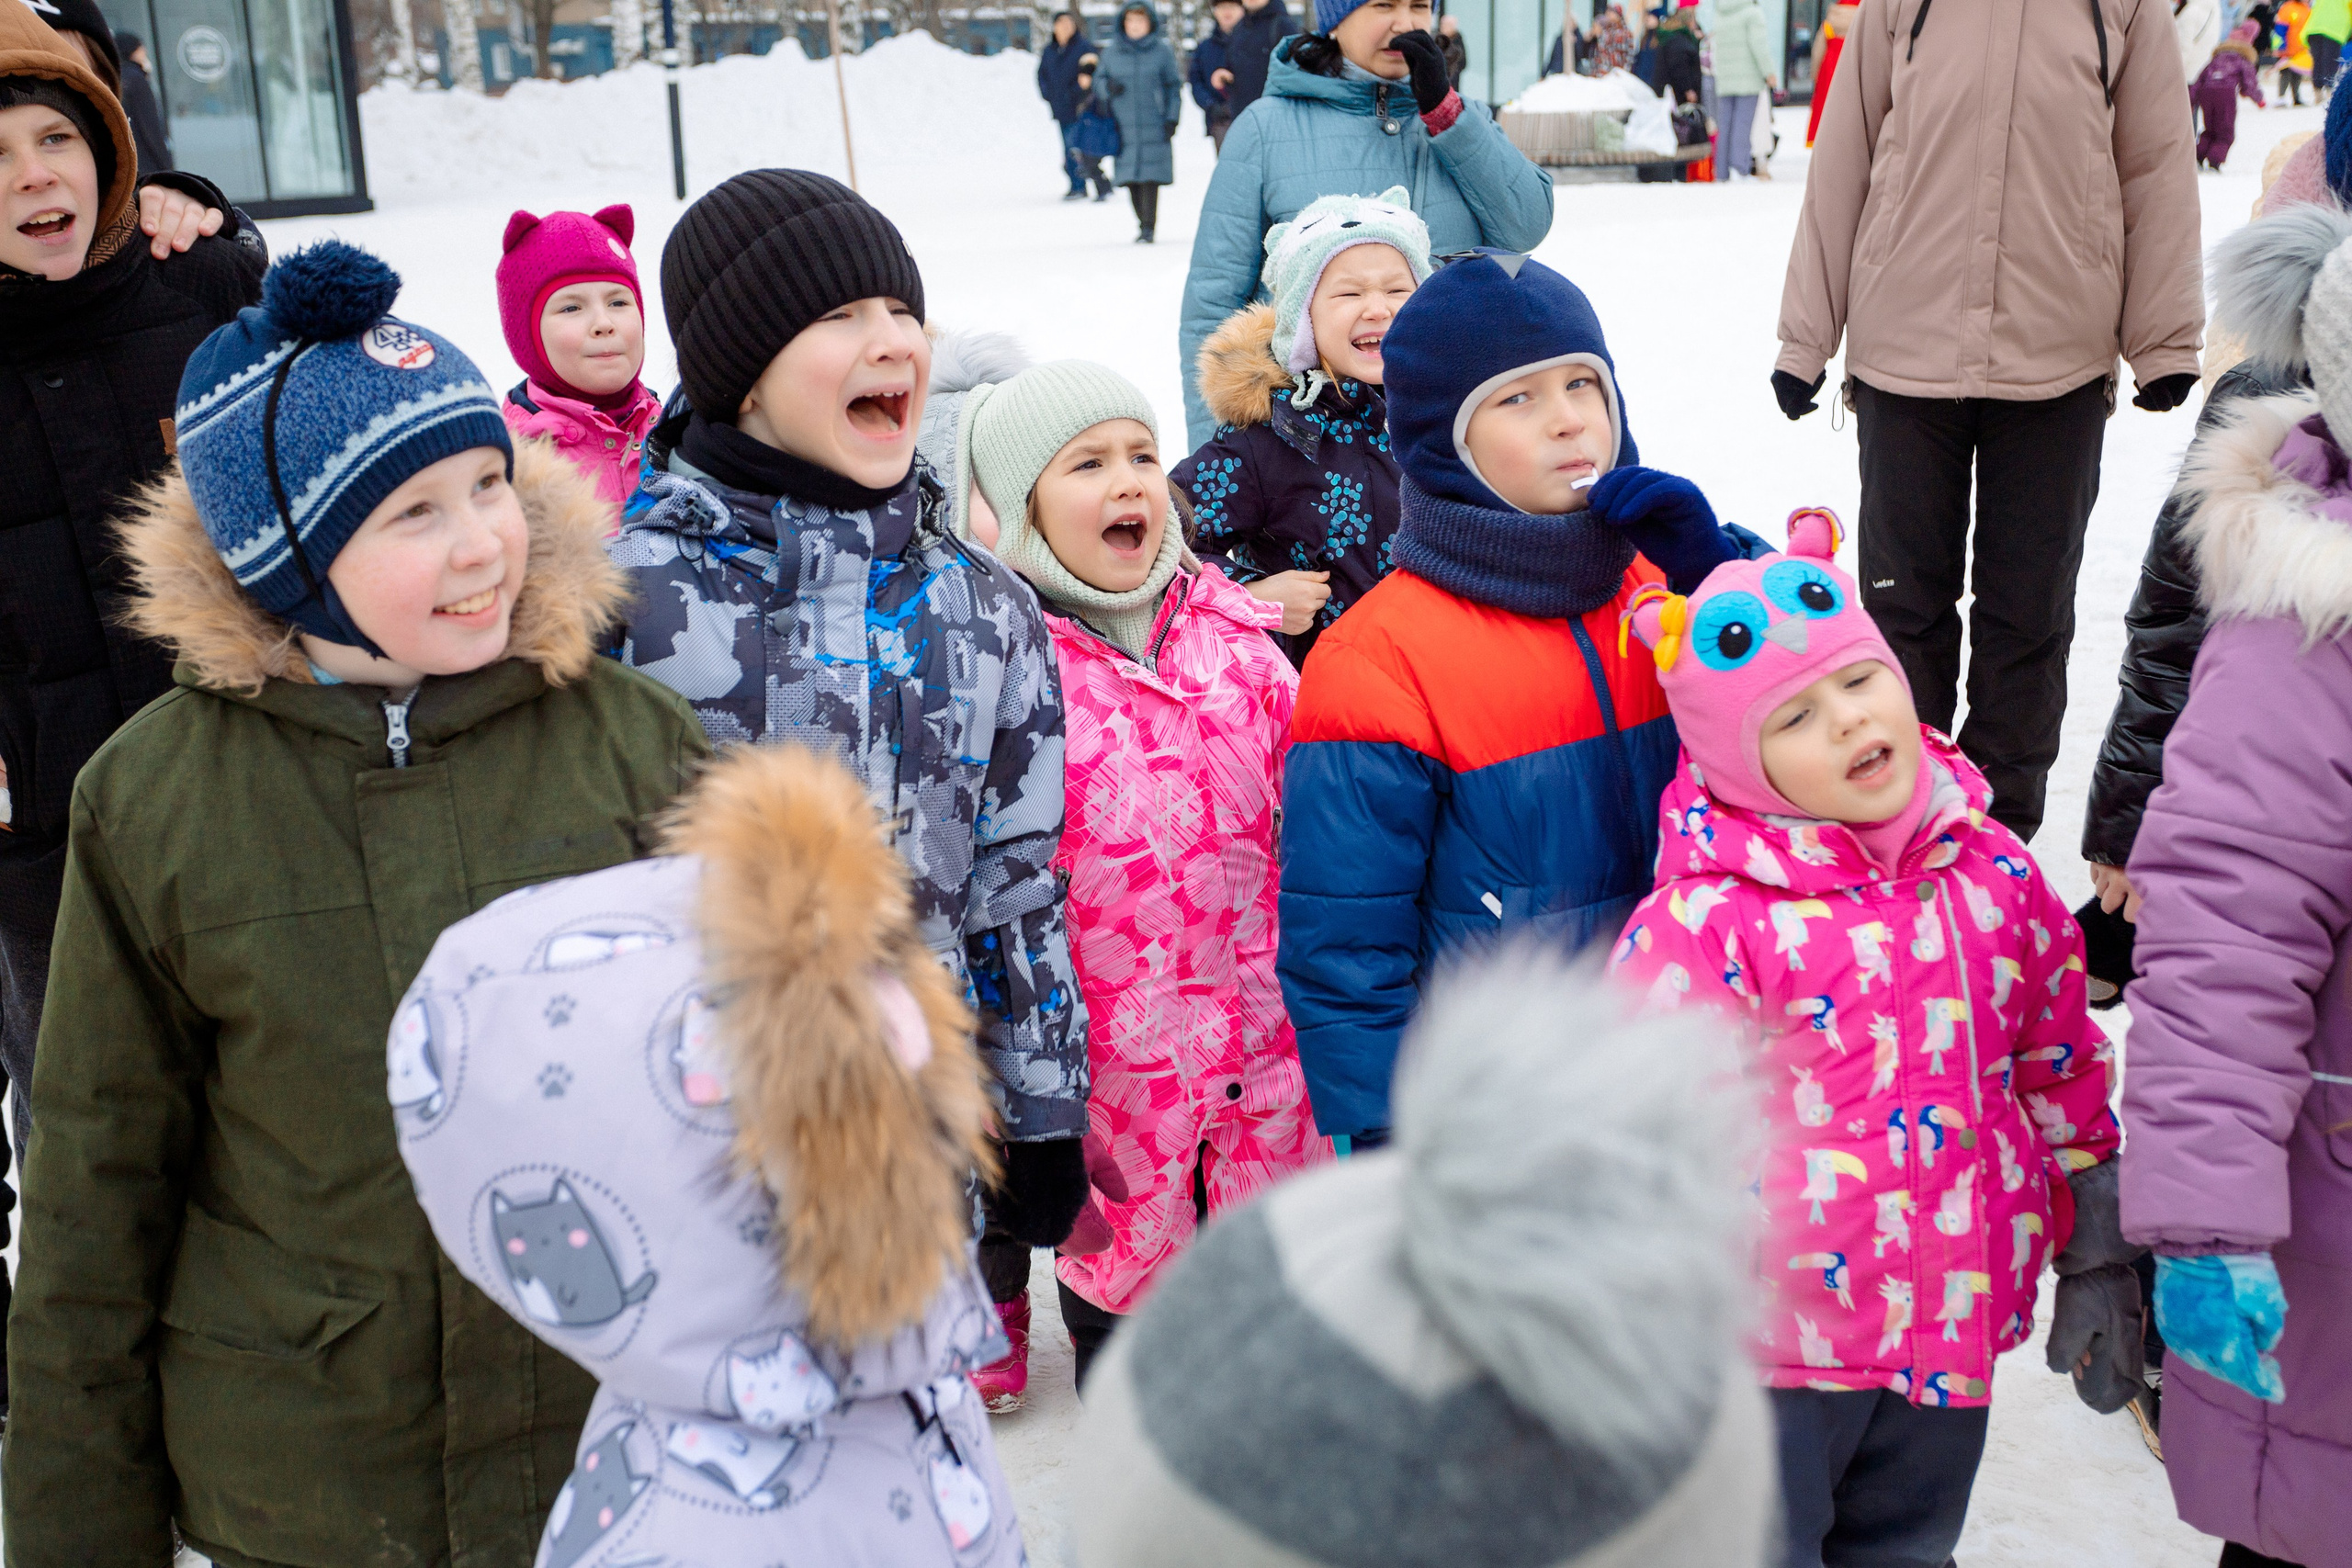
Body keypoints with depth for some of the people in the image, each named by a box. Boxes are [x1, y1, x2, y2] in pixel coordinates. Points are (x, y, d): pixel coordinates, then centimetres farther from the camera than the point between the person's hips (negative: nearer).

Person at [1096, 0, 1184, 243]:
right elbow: (1099, 80, 16)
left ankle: (1149, 228, -6)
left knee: (1150, 177, -11)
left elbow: (1174, 86, 7)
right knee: (1130, 179, 2)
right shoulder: (1111, 52, 9)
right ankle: (1143, 224, 15)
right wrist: (1107, 86, -8)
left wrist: (1172, 119, -1)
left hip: (1154, 127, -3)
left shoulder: (1162, 51, 3)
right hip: (1123, 129, 3)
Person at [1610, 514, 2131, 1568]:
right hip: (1768, 1343, -5)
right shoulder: (1709, 921, -19)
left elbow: (2061, 1068, 9)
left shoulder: (1994, 873, -2)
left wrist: (2095, 1264, 12)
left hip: (1952, 1330, 5)